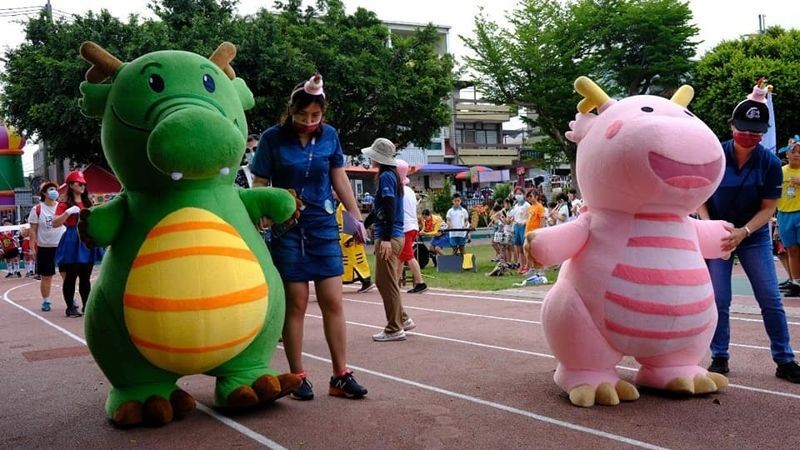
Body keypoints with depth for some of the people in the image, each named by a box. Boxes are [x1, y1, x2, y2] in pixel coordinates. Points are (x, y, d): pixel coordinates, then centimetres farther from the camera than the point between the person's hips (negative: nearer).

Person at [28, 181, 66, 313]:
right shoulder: (37, 209, -4)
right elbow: (33, 230, -2)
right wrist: (32, 248, -7)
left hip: (63, 245, 2)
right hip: (45, 248, -2)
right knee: (46, 276, 7)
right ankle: (45, 301, 18)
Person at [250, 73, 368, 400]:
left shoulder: (329, 136, 4)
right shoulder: (273, 138, -5)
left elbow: (340, 179, 12)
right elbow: (260, 186, -3)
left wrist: (356, 217, 9)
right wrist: (259, 221, -15)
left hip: (324, 226, 3)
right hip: (288, 230, -2)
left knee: (333, 302, 1)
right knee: (296, 304, 1)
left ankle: (341, 376, 9)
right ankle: (298, 376, 12)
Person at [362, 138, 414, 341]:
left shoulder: (386, 176, -12)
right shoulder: (391, 175, 17)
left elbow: (389, 209, -20)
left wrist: (386, 239, -24)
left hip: (388, 238, -10)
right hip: (394, 236, 10)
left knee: (387, 283, -2)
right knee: (383, 281, 17)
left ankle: (394, 329, 5)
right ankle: (403, 320, 23)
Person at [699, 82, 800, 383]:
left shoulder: (770, 163, -10)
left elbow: (768, 207, -8)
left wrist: (743, 231, -24)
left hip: (754, 237, 1)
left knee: (771, 300, 2)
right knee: (718, 300, 1)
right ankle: (719, 357, 14)